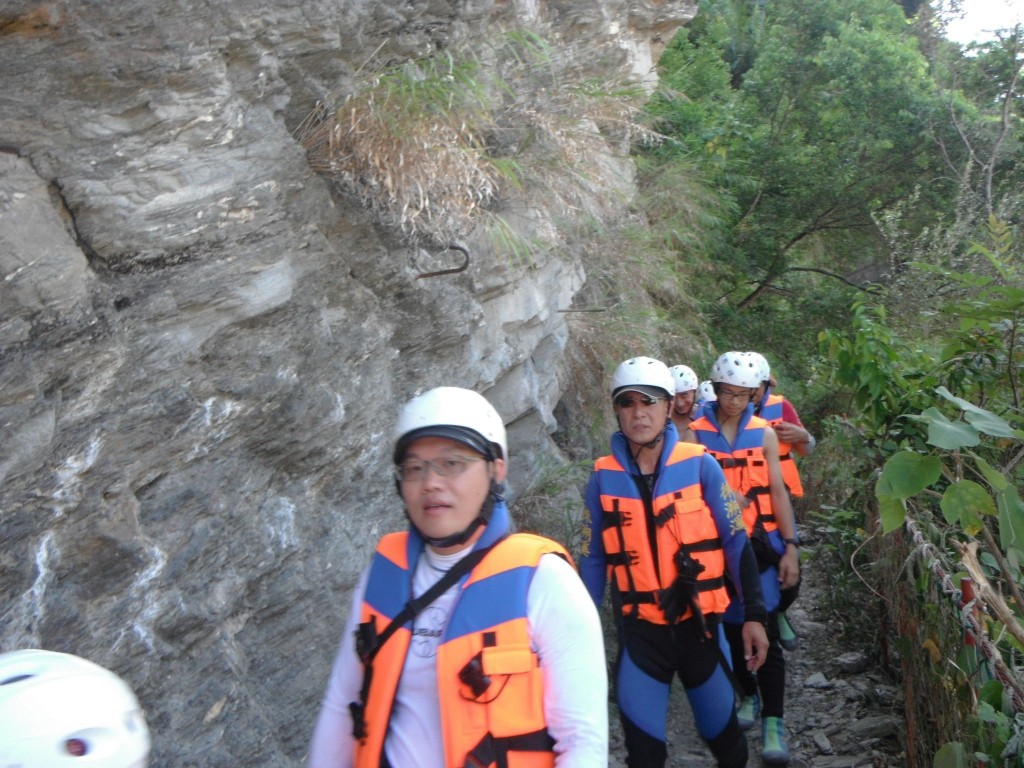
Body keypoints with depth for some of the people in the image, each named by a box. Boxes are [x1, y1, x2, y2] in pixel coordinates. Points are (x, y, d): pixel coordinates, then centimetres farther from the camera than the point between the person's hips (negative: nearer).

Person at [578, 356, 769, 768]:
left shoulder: (700, 465, -9)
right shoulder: (603, 477, -5)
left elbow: (736, 542, -2)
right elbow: (594, 558, 3)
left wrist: (753, 614, -4)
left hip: (700, 622, 0)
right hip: (640, 630, 0)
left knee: (723, 734, 18)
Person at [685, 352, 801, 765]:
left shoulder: (764, 433, 2)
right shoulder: (696, 434, -2)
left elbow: (778, 492, 3)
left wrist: (790, 548, 0)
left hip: (759, 544, 0)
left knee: (765, 632, -4)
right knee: (731, 628, 13)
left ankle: (773, 720, 5)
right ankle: (749, 695, 35)